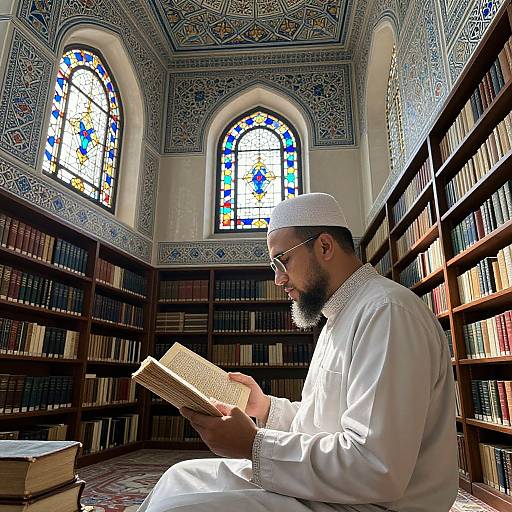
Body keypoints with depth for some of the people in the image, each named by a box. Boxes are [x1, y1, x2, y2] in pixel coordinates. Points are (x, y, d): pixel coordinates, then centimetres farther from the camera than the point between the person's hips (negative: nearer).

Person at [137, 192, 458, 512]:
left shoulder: (387, 311, -20)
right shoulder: (341, 318, 14)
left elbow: (376, 470, -27)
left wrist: (253, 445, -21)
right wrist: (265, 406, 4)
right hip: (326, 485, 9)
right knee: (182, 477, 9)